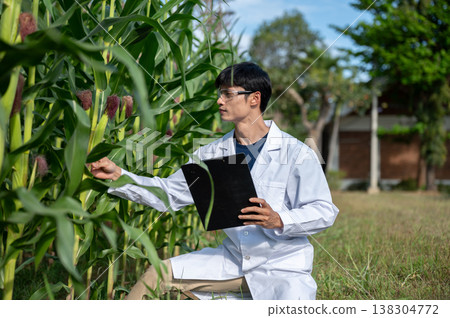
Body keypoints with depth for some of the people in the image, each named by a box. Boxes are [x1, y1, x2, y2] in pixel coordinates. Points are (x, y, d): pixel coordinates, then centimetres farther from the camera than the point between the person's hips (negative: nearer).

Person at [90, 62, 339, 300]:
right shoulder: (214, 153, 5)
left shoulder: (296, 153, -11)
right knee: (160, 273, -3)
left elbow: (325, 212, -12)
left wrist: (279, 221, -29)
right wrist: (119, 176, -5)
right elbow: (169, 193, 6)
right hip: (232, 260, 5)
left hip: (284, 265, -4)